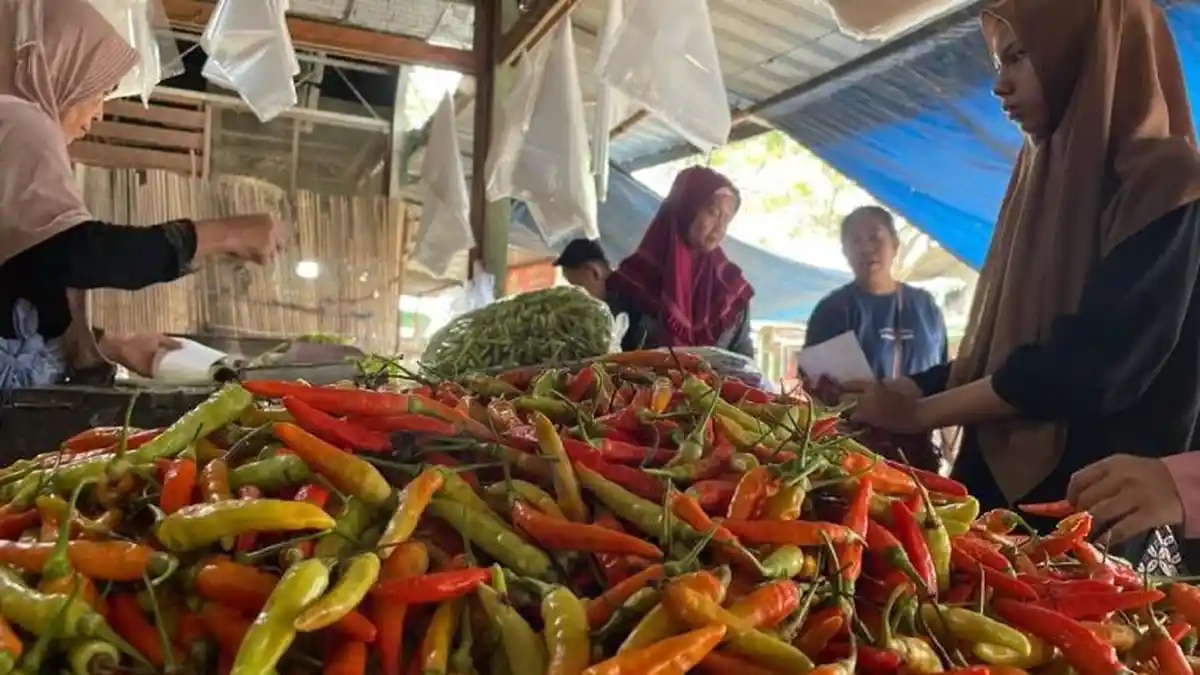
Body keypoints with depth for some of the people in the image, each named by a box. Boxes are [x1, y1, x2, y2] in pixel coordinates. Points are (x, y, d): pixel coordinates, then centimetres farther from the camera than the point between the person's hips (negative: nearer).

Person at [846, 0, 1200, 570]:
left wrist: (923, 411, -14)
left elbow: (1091, 361, -19)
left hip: (1087, 501, -7)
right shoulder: (1049, 178, 14)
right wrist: (905, 388, 7)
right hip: (998, 482, 7)